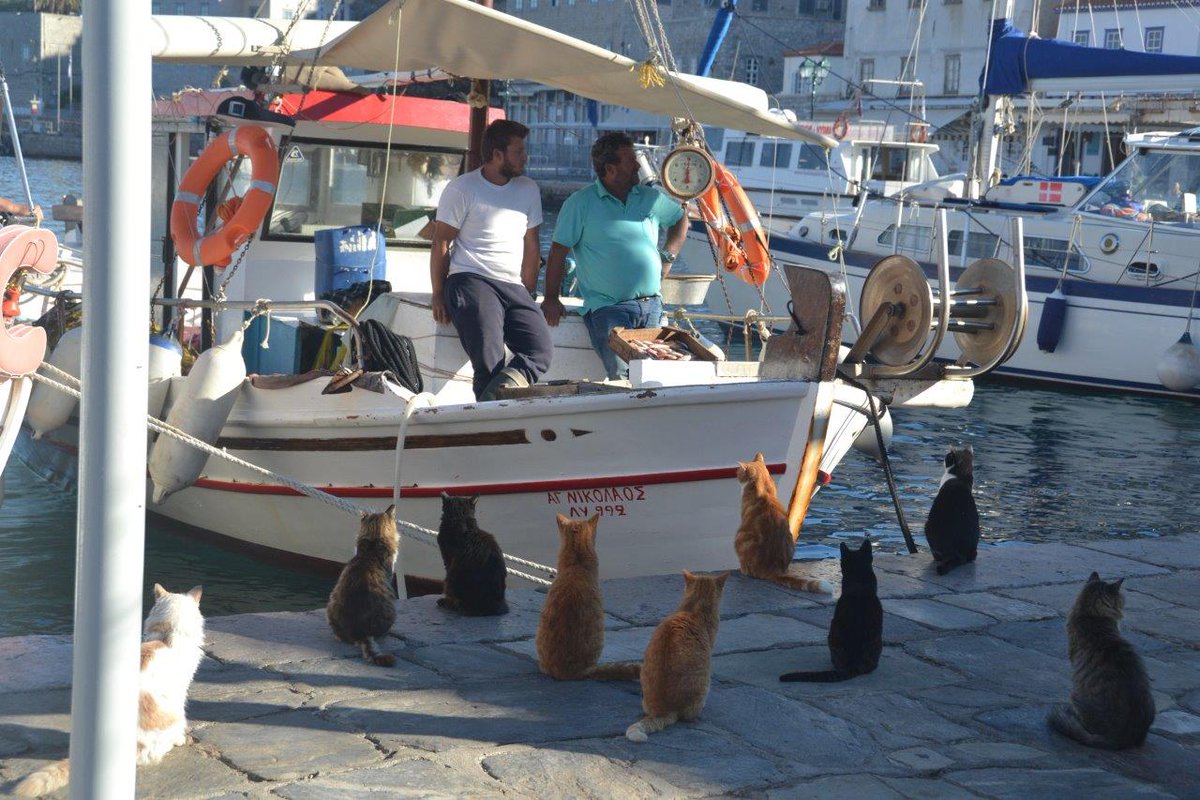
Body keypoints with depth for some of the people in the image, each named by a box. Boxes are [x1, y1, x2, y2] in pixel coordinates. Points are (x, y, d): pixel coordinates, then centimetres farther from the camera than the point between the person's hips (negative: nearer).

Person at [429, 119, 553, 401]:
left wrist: (527, 297, 13)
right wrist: (438, 296, -4)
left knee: (541, 350, -19)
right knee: (490, 362, -23)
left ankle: (493, 401, -28)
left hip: (513, 287, 5)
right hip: (471, 282, -5)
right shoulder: (461, 189, 1)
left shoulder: (528, 190, 16)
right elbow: (441, 243, 1)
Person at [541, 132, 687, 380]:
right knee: (624, 378, -22)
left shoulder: (651, 198, 14)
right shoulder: (581, 203, 0)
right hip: (607, 309, -5)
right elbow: (559, 250, 1)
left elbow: (681, 219, 32)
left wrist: (667, 256, 19)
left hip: (651, 305, 5)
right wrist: (551, 299, -1)